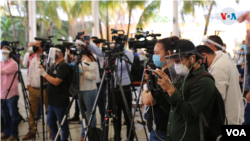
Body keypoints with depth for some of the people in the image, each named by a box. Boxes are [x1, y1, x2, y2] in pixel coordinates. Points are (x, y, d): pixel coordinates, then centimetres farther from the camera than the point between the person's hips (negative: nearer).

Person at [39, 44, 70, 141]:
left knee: (63, 124, 3)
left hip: (60, 102, -9)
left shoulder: (64, 66, -15)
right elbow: (47, 79, 18)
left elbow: (56, 82, -23)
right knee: (50, 122, 18)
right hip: (52, 101, 9)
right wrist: (42, 71, 1)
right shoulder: (53, 66, 13)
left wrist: (44, 73, -18)